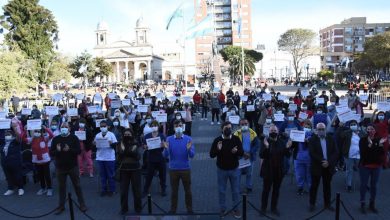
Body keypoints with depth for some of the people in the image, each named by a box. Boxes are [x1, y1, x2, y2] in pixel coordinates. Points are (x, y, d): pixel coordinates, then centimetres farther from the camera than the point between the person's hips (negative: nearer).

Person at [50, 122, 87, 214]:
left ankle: (82, 204, 19)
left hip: (72, 166, -2)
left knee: (77, 186, 7)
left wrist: (69, 150, -28)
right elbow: (51, 153, 0)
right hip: (60, 167, 2)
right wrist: (57, 150, -21)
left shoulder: (74, 138, -4)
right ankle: (61, 206, 23)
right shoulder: (56, 139, 3)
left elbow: (79, 151, -12)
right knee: (61, 187, 11)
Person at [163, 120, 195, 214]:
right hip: (173, 169, 0)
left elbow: (192, 155, -7)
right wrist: (166, 148, -25)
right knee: (174, 190, 11)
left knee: (187, 190, 9)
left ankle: (189, 209, 25)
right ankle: (173, 209, 25)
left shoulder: (188, 139, -4)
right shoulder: (169, 139, -2)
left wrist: (189, 149, -27)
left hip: (185, 169, 0)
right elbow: (166, 155, -5)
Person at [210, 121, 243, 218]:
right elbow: (211, 155, -11)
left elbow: (242, 153, -5)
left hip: (234, 169, 1)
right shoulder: (217, 140, -10)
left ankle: (236, 209, 31)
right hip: (221, 170, -1)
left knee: (235, 190, 13)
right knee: (222, 191, 13)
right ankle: (223, 209, 29)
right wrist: (217, 149, -31)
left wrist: (236, 151, -27)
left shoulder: (236, 139, -7)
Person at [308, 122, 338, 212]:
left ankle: (327, 203, 23)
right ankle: (312, 204, 15)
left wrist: (329, 162, -13)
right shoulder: (312, 139, -3)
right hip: (317, 167, -2)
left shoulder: (331, 139, 5)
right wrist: (321, 162, -19)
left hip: (328, 166, 3)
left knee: (327, 186, 12)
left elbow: (335, 152, -1)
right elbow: (312, 153, -12)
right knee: (314, 186, 6)